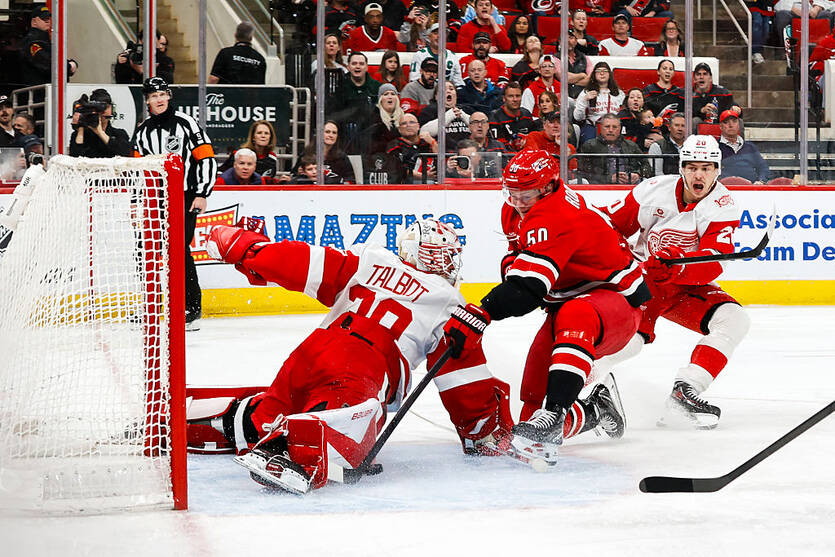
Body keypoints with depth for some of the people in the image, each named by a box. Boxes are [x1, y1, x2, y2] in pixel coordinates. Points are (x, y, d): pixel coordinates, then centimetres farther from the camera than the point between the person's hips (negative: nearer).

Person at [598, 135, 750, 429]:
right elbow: (611, 222, 3)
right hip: (644, 279, -2)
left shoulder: (722, 206, -12)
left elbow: (712, 264, -25)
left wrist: (676, 267, -42)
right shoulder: (655, 190, -10)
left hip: (689, 287, 2)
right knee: (634, 331, -30)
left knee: (733, 319, -21)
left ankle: (685, 390, -22)